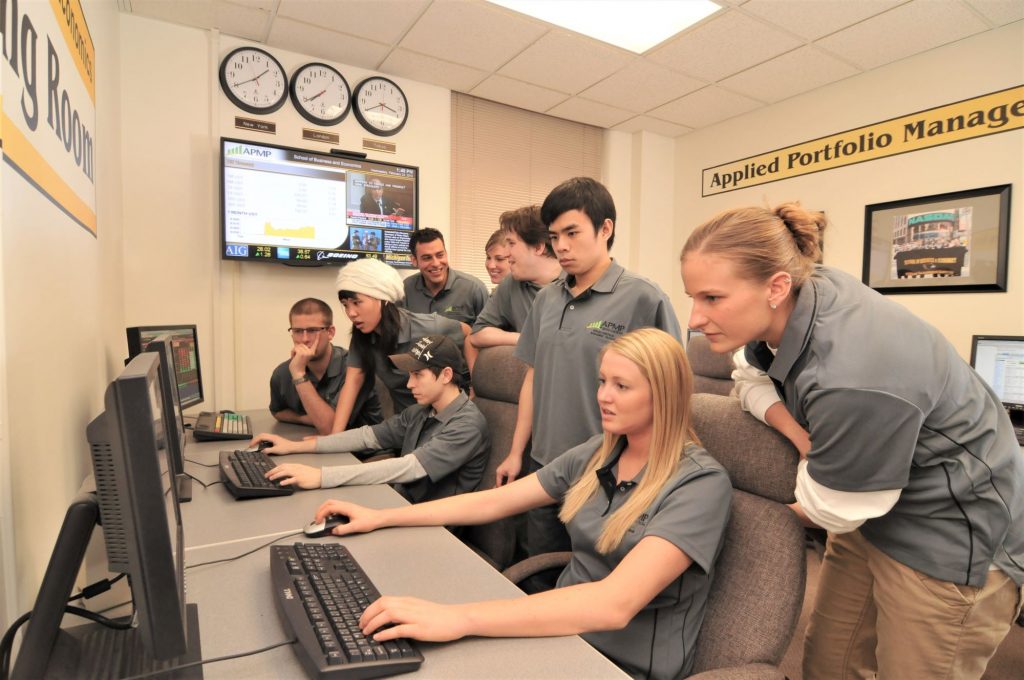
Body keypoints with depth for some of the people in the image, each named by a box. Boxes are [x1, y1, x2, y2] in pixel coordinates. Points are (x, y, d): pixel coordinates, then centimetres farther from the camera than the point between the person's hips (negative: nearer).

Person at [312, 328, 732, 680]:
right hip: (565, 632, 5)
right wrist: (380, 517, 1)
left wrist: (458, 618, -40)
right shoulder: (598, 453, 1)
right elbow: (492, 502, 4)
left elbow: (614, 604, -32)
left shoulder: (701, 485, -19)